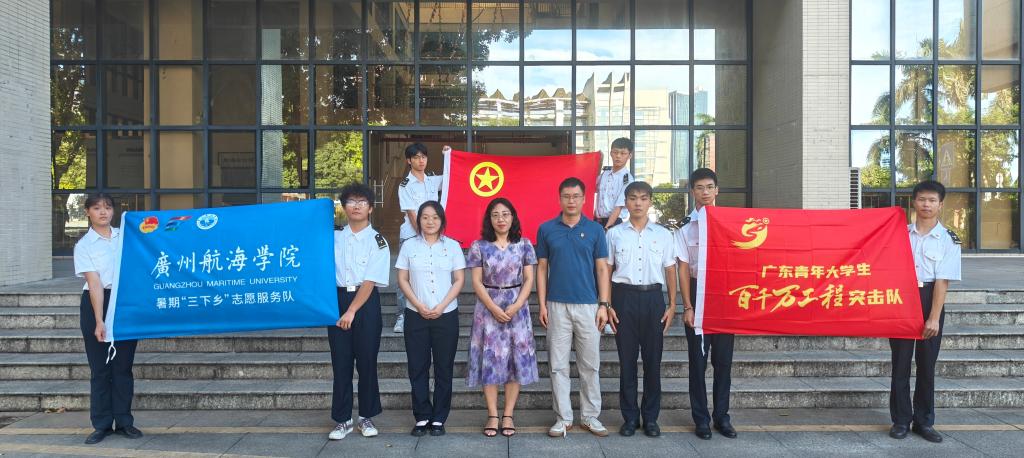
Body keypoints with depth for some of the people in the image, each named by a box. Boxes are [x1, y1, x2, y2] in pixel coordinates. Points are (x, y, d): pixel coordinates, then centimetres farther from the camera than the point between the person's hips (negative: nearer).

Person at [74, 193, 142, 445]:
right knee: (99, 367, 4)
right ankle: (102, 424, 13)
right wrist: (99, 321, -15)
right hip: (95, 304, -2)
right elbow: (95, 283, -10)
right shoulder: (84, 245, -1)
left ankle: (124, 421, 14)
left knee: (123, 365, 6)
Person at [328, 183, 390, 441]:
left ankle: (366, 417, 17)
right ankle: (342, 420, 13)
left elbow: (371, 281, -8)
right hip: (338, 299, 3)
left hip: (366, 302, -2)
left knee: (366, 361, 4)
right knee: (341, 362, 5)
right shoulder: (334, 238, 10)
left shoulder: (377, 241, -1)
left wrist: (352, 311, -15)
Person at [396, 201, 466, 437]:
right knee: (418, 367, 3)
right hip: (416, 315, 0)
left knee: (444, 368, 3)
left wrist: (441, 307, -10)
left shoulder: (452, 246, 3)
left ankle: (439, 418, 13)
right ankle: (422, 417, 13)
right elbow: (402, 280, 2)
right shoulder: (409, 246, 3)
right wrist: (419, 306, -10)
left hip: (446, 315, 0)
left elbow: (459, 280, 1)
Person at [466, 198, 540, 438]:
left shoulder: (524, 245, 3)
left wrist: (516, 306, -13)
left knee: (516, 360, 1)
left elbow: (528, 279, 1)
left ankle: (508, 415, 9)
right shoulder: (479, 246, 1)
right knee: (489, 360, 0)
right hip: (488, 308, -1)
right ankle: (492, 415, 8)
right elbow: (477, 282, -2)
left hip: (517, 308, 1)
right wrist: (493, 308, -13)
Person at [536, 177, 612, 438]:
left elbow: (602, 269, 4)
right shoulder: (546, 229, 4)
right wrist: (542, 305, -1)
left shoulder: (595, 230, 3)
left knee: (590, 365, 6)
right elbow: (541, 268, 5)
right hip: (557, 306, 0)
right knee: (558, 365, 4)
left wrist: (603, 305, -3)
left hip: (588, 306, 0)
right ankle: (563, 417, 13)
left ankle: (590, 416, 18)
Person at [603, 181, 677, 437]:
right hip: (624, 296, -1)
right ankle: (630, 417, 14)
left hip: (653, 297, 1)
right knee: (627, 359, 4)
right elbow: (606, 270, 6)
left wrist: (672, 305, 4)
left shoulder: (663, 234, 7)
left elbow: (670, 270, 9)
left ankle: (651, 417, 16)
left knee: (653, 359, 5)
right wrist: (607, 305, -1)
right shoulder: (614, 234, 5)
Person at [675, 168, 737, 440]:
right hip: (698, 292, -1)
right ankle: (701, 418, 15)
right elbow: (684, 269, -1)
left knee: (723, 359, 7)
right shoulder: (686, 227, 0)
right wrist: (687, 307, -6)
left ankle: (721, 416, 19)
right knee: (698, 359, 5)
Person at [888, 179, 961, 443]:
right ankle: (901, 420, 14)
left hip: (929, 299, -1)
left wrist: (934, 318, -12)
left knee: (926, 363, 7)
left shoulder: (948, 240, -2)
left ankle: (924, 421, 19)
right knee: (900, 361, 4)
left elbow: (942, 281, -7)